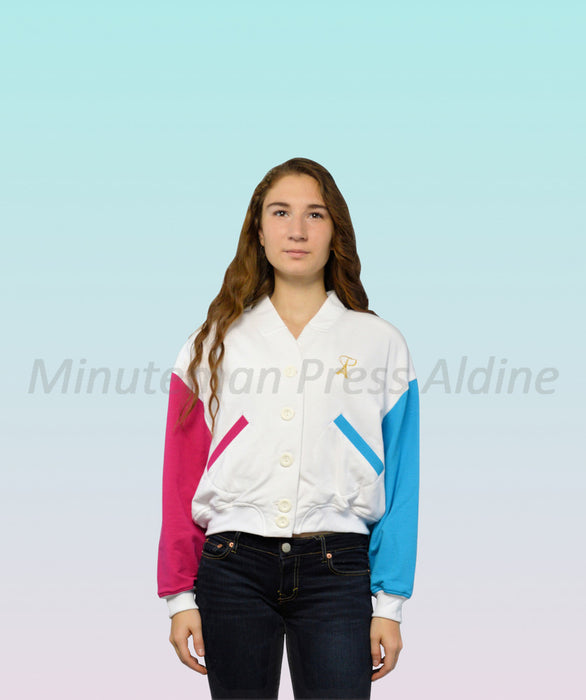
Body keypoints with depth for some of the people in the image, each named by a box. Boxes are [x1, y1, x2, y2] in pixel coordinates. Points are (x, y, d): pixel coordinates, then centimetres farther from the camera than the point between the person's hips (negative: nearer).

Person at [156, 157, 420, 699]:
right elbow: (182, 478, 8)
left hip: (336, 571, -1)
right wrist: (180, 596, 2)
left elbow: (400, 482, 5)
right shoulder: (215, 344, 11)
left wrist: (391, 604, -1)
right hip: (233, 568, 1)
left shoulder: (380, 343, 8)